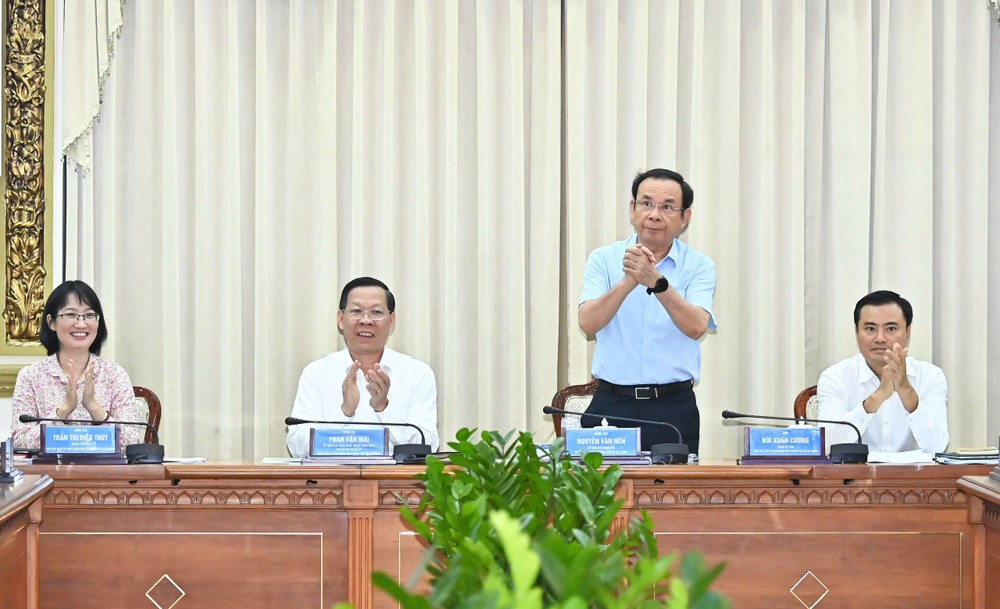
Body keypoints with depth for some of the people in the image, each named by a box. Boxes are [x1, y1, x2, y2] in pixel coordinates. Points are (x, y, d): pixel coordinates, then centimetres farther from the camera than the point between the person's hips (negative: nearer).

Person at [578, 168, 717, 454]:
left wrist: (656, 281, -27)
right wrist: (628, 281, -25)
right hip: (611, 405, 0)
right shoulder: (603, 259, 4)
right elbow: (588, 323, -10)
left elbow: (696, 327, -14)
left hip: (673, 409, 0)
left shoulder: (699, 266, 3)